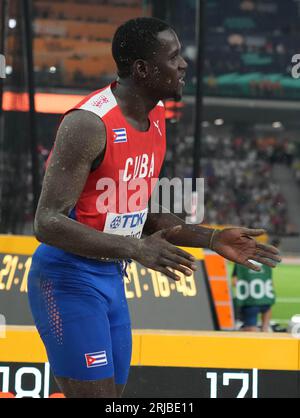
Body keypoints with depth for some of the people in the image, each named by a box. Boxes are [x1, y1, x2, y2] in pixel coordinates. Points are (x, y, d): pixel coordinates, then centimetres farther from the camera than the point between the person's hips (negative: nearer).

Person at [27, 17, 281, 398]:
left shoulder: (156, 117, 8)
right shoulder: (89, 123, -21)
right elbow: (48, 222, -25)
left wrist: (211, 239, 6)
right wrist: (135, 249, -33)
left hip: (112, 279, 9)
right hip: (69, 280, -9)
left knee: (113, 392, 10)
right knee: (95, 395, -12)